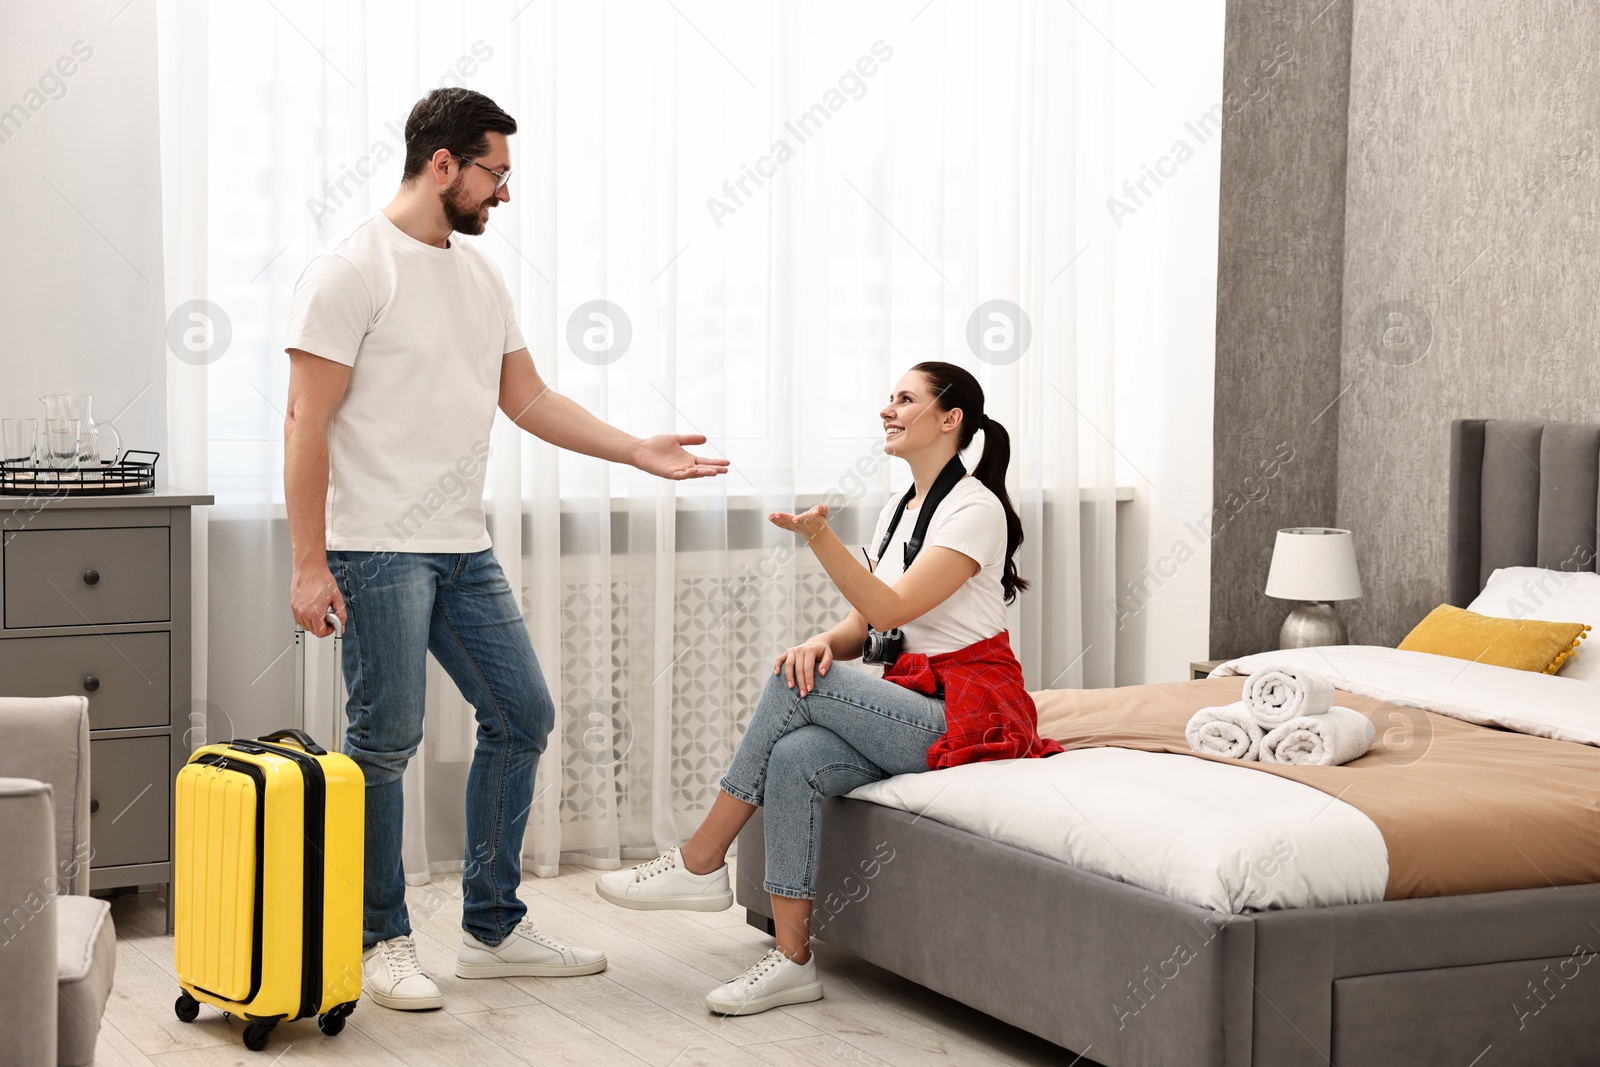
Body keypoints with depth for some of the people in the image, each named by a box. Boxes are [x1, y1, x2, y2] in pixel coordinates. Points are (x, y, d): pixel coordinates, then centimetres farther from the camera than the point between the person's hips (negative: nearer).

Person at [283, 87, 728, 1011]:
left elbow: (528, 398, 18)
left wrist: (641, 451, 9)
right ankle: (382, 941, 12)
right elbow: (307, 422, -14)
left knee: (523, 715, 9)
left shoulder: (480, 274, 14)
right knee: (386, 742, -3)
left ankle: (493, 931, 20)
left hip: (464, 550, 9)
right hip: (379, 551, -8)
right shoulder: (352, 270, -11)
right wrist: (309, 565, -18)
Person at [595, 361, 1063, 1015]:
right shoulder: (898, 511, 18)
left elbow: (890, 609, -19)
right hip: (913, 710, 7)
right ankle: (792, 960, -25)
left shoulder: (974, 508, -9)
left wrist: (819, 537, -31)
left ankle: (700, 862, -14)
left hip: (967, 717, -7)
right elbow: (862, 629, 13)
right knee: (793, 757, -23)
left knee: (796, 688, -23)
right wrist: (824, 642, -11)